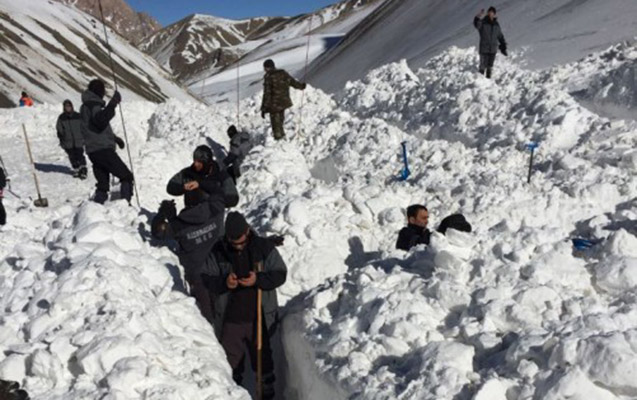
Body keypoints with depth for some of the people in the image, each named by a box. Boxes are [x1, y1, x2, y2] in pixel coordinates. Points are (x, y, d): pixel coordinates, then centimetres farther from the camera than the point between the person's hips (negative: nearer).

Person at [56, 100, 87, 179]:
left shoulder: (78, 116, 2)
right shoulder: (61, 118, 4)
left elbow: (83, 128, 9)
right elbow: (59, 131, 8)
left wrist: (84, 138, 6)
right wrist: (62, 141, 3)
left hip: (78, 141, -1)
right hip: (68, 142, 1)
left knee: (80, 156, -9)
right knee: (72, 157, 4)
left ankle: (83, 170, -5)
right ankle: (76, 170, 15)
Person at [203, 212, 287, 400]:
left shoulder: (264, 247, -10)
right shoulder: (217, 251, -6)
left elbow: (280, 274, -8)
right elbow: (206, 278, -2)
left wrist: (258, 280, -25)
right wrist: (223, 283, -24)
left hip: (258, 317, -1)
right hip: (229, 318, 1)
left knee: (262, 355, 16)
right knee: (231, 356, 16)